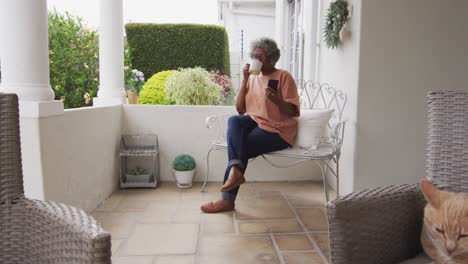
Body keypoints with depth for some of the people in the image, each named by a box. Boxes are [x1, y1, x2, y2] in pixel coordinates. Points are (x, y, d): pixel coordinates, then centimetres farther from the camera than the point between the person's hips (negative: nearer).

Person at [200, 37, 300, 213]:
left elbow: (293, 111, -7)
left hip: (276, 130, -5)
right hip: (254, 122, 5)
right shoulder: (252, 78, 15)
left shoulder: (283, 76, -2)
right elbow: (240, 108, 5)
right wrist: (245, 81, -3)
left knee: (242, 147, -25)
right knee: (234, 120, -27)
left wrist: (276, 100, -27)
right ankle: (236, 170, -41)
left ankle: (227, 199, -16)